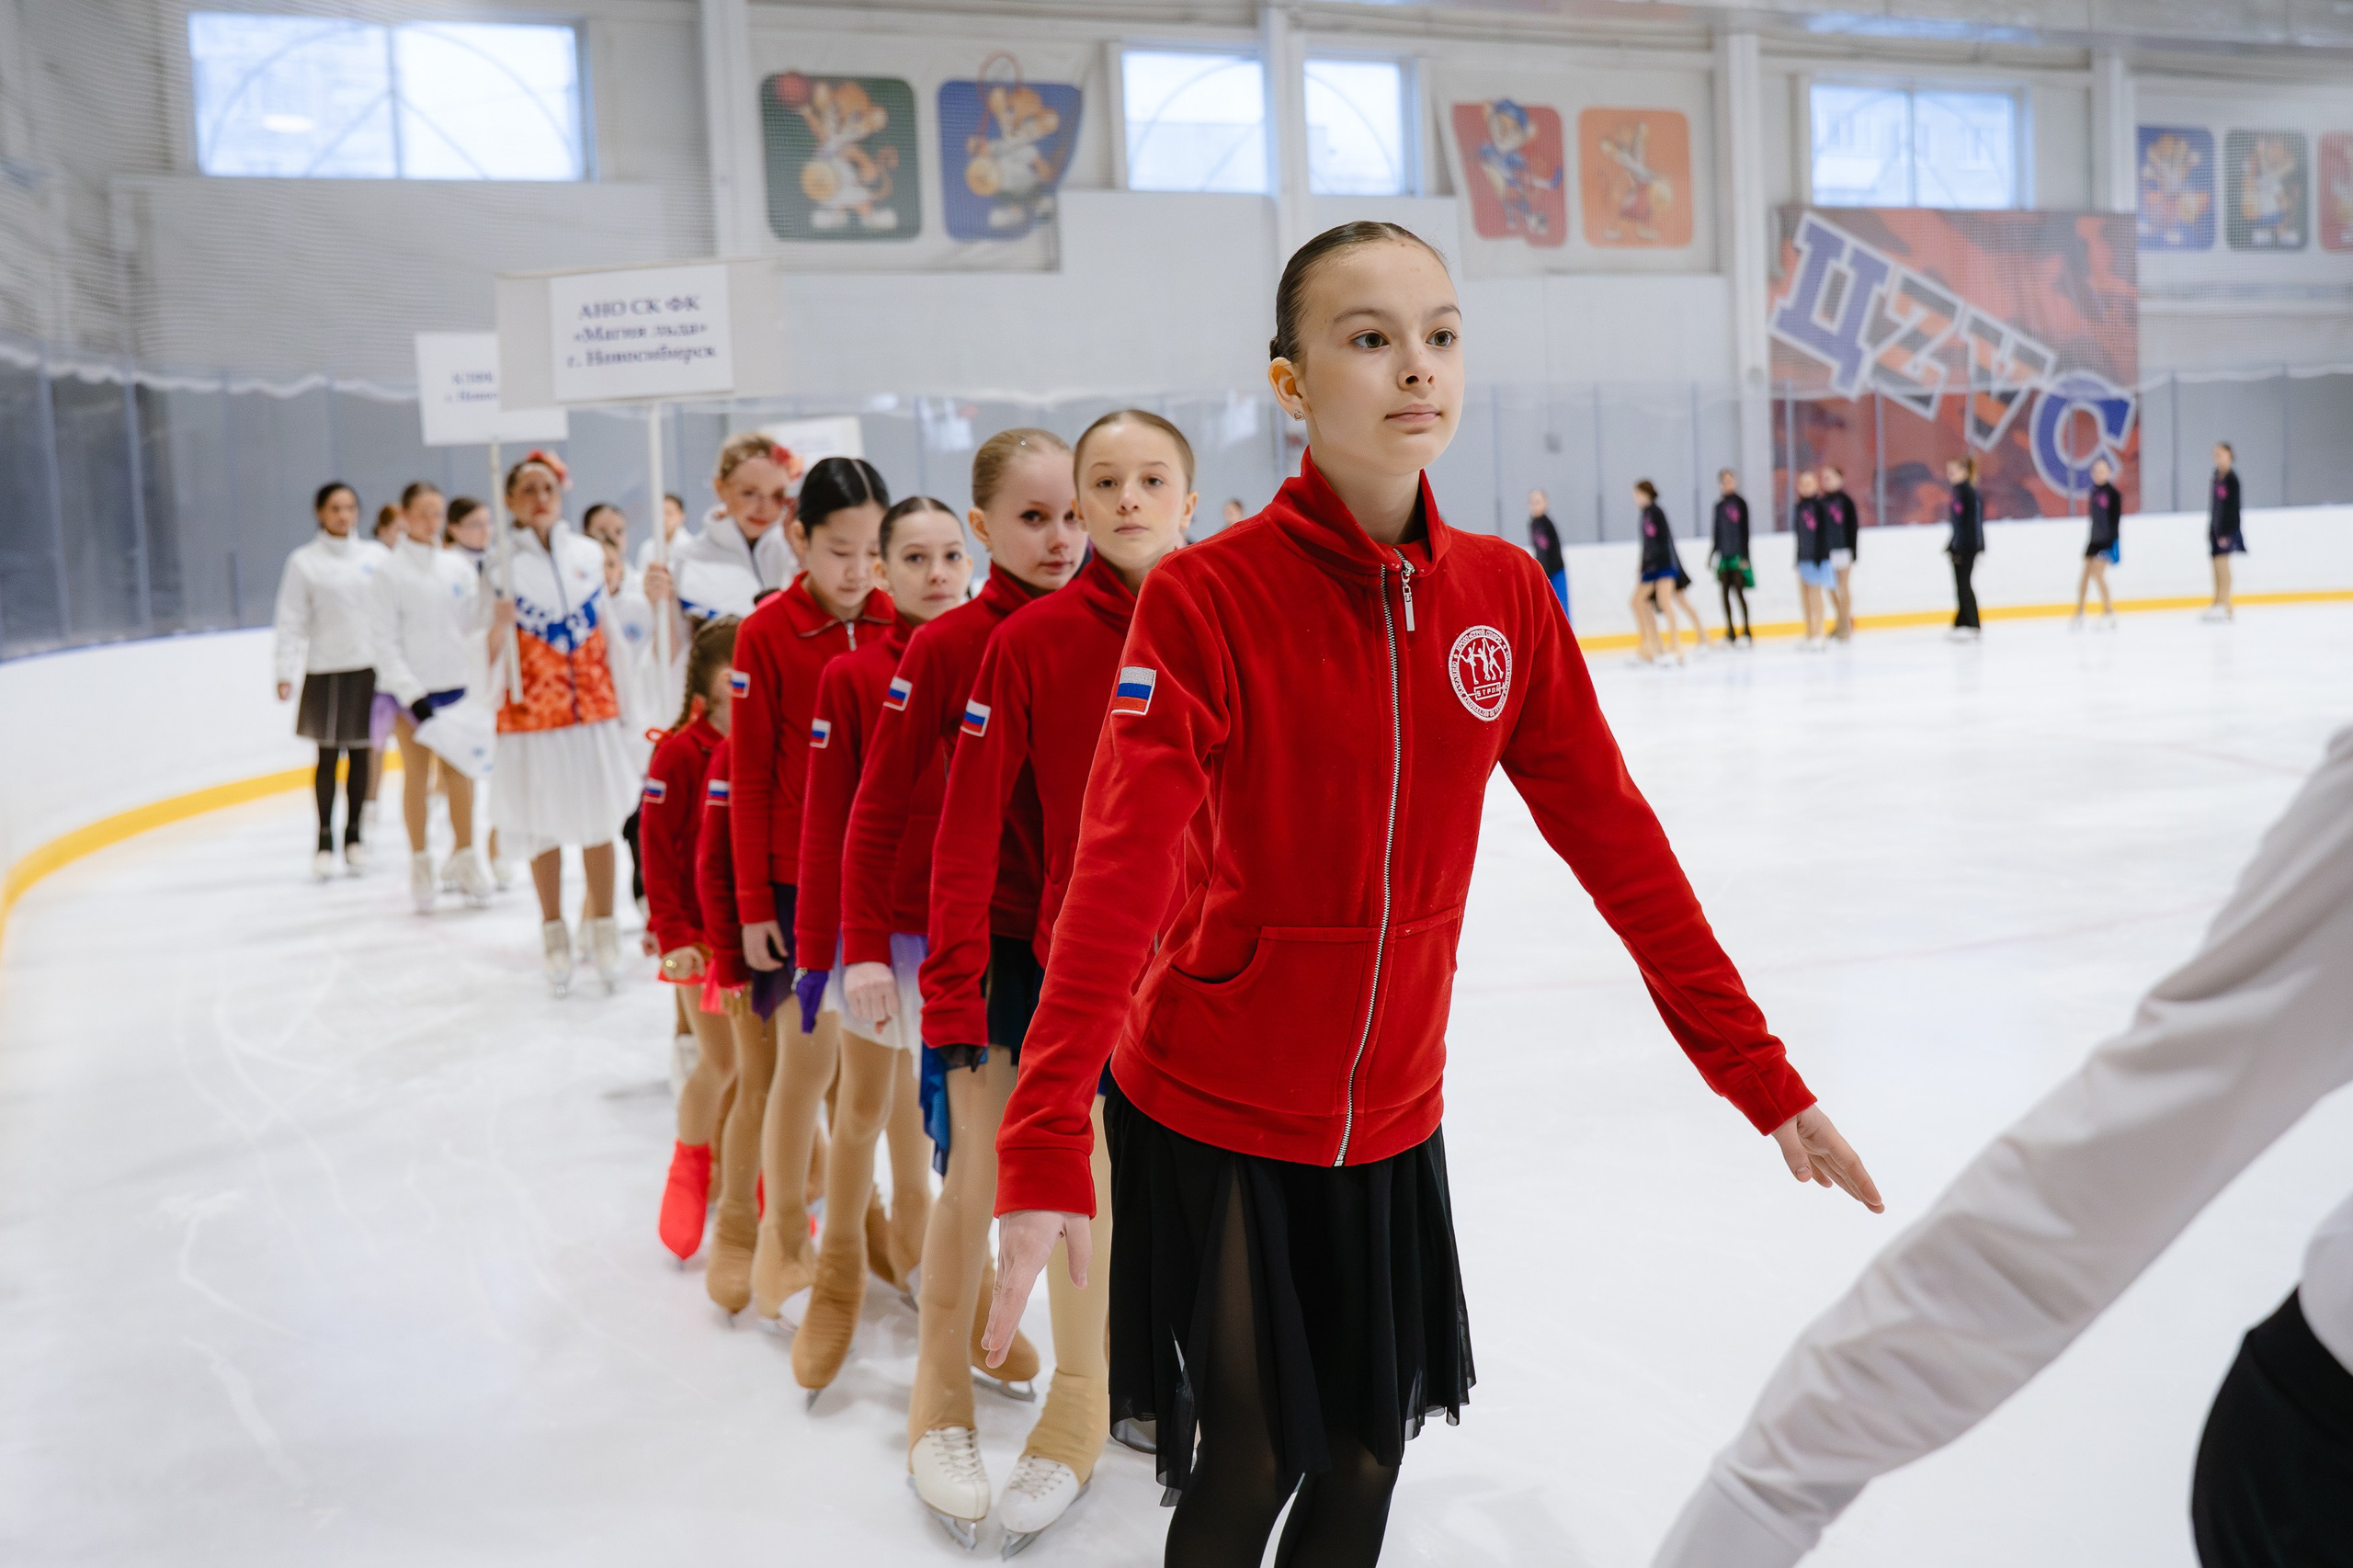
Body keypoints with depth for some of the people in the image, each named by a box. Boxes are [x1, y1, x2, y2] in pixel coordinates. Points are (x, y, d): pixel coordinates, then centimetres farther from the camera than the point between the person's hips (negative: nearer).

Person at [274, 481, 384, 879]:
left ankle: (354, 833, 18)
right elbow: (292, 622, -2)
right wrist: (285, 673, -9)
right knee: (328, 756, 1)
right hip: (326, 670, -2)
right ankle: (325, 838, 10)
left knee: (360, 754, 7)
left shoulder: (375, 557, 7)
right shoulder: (304, 562, 0)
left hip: (371, 668, 2)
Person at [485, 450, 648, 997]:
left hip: (595, 709, 2)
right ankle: (554, 933, 21)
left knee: (600, 821, 6)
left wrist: (625, 706, 13)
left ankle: (603, 931, 18)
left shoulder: (589, 555, 6)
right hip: (532, 714, -2)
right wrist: (498, 624, -27)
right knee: (543, 827, 6)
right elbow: (489, 655, -6)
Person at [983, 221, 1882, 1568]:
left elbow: (1616, 838, 0)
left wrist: (1760, 1075, 0)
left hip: (1390, 1115, 4)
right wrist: (1045, 1149, -34)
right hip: (1208, 1117, -4)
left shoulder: (1503, 593, -3)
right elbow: (1122, 870, -25)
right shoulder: (1209, 597, -17)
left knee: (1367, 1459, 17)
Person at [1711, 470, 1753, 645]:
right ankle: (1730, 632, 9)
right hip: (1724, 554, 5)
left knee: (1738, 591, -9)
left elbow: (1744, 531, -5)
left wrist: (1744, 555, -11)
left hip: (1737, 553, -5)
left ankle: (1746, 631, -4)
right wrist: (1712, 552, 15)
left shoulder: (1739, 503, -2)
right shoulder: (1719, 505, 12)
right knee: (1725, 593, 3)